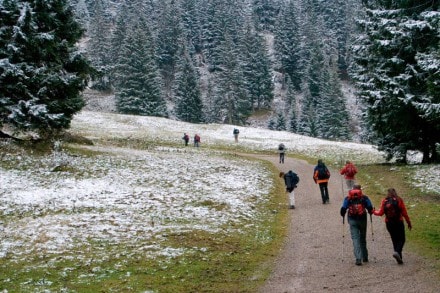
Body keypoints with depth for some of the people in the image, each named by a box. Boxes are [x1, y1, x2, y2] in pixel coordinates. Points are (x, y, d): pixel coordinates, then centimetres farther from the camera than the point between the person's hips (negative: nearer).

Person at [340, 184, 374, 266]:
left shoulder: (347, 198, 4)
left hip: (352, 220, -1)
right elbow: (370, 207, -5)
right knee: (363, 238, 16)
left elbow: (343, 208, -4)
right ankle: (365, 257, 24)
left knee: (355, 238, -2)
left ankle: (358, 258, -15)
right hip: (362, 219, 1)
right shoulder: (364, 197, 3)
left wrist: (343, 215, 14)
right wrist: (370, 212, 15)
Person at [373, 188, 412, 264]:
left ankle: (399, 258, 10)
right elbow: (404, 213, -5)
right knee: (401, 239, 4)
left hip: (389, 223, 3)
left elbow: (380, 213, -1)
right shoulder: (399, 200, -5)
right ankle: (397, 252, -23)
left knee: (395, 240, 12)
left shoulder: (384, 201, 0)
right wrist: (409, 223, 2)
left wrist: (374, 212, 20)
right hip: (398, 222, -3)